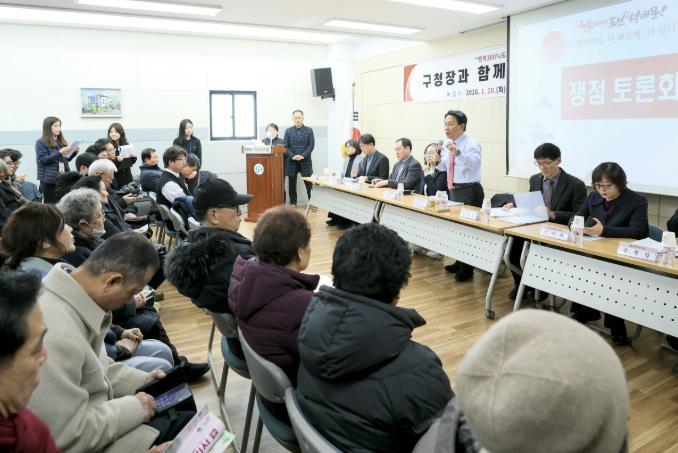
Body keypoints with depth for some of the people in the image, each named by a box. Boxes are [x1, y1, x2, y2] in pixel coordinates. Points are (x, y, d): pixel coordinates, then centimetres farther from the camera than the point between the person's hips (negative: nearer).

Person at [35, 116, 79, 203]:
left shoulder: (61, 141, 14)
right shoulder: (41, 143, -1)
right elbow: (43, 160, -12)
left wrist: (74, 152, 0)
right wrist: (59, 152, -20)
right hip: (49, 179, -4)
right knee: (50, 203, -3)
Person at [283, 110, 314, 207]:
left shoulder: (309, 130, 5)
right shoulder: (288, 131, 8)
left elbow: (311, 145, -3)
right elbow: (286, 146, 2)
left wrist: (303, 156, -15)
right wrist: (292, 156, -14)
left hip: (305, 161, -1)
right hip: (292, 161, 2)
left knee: (309, 183, 1)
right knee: (292, 183, 5)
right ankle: (293, 203, 15)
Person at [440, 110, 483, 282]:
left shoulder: (471, 144, -14)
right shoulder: (447, 144, 7)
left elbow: (475, 163, -33)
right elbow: (443, 167, 17)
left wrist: (457, 152, -47)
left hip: (469, 191, -8)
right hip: (453, 190, 8)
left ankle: (467, 269, 12)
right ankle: (460, 263, 33)